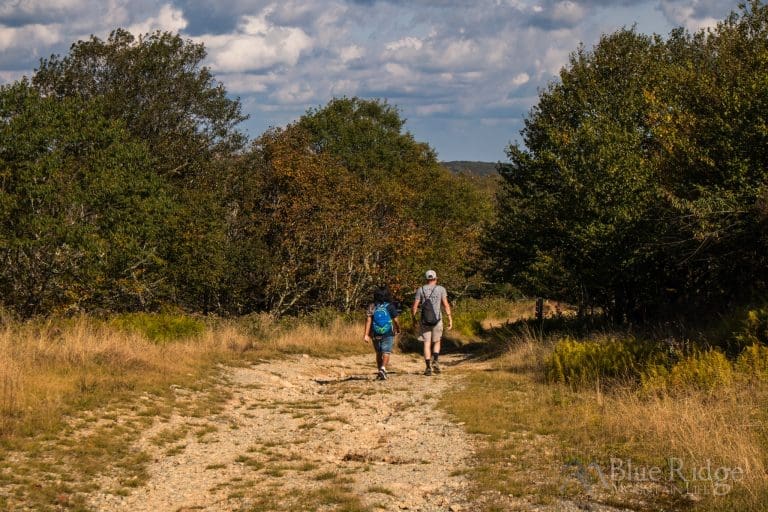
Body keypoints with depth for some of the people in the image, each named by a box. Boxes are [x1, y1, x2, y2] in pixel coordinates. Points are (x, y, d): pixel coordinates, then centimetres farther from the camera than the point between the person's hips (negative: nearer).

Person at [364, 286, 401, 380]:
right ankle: (383, 369, -29)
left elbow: (368, 320, -11)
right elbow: (395, 320, -1)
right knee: (386, 353, -6)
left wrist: (366, 334, -14)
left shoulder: (372, 307, -2)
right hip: (388, 334, -2)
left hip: (375, 335, 2)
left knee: (378, 353, 17)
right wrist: (398, 330, 18)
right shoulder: (390, 306, -5)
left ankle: (380, 372, 24)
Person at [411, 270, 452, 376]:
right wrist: (450, 319, 0)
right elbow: (446, 305, -4)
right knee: (436, 342, 16)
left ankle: (428, 367, -2)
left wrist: (413, 319, 10)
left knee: (427, 344, 4)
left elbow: (415, 306, 0)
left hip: (424, 320, 0)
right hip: (437, 319, 0)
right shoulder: (441, 289, 2)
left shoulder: (420, 290, 4)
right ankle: (435, 361, -6)